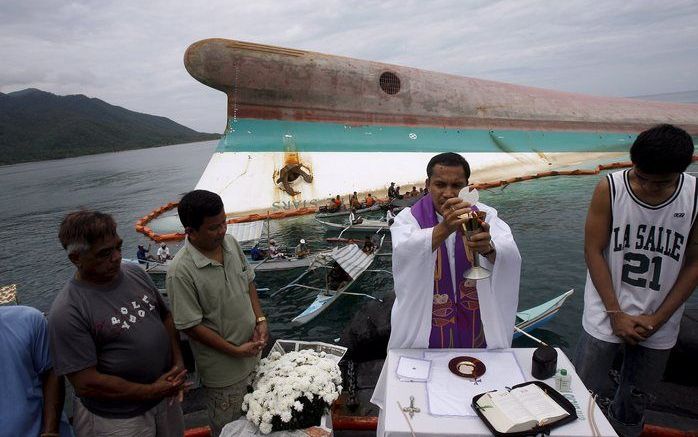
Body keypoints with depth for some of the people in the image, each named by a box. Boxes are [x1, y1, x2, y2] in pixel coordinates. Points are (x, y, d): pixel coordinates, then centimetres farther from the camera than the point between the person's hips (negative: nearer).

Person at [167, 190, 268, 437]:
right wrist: (235, 351, -16)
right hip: (223, 368, -5)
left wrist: (260, 319, -4)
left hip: (252, 351, 6)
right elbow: (191, 326, -20)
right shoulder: (181, 271, -26)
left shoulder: (230, 242, -7)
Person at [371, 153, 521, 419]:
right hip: (424, 332, -1)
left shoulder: (485, 216, -4)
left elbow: (510, 258, -22)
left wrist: (488, 247, -45)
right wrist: (444, 229, -48)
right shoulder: (409, 218, -9)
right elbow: (405, 254, -31)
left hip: (475, 330, 2)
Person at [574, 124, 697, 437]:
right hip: (607, 315, -2)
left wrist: (658, 318, -6)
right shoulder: (609, 189, -13)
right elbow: (593, 251, -10)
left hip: (659, 323, 2)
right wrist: (616, 314, -11)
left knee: (635, 403, 17)